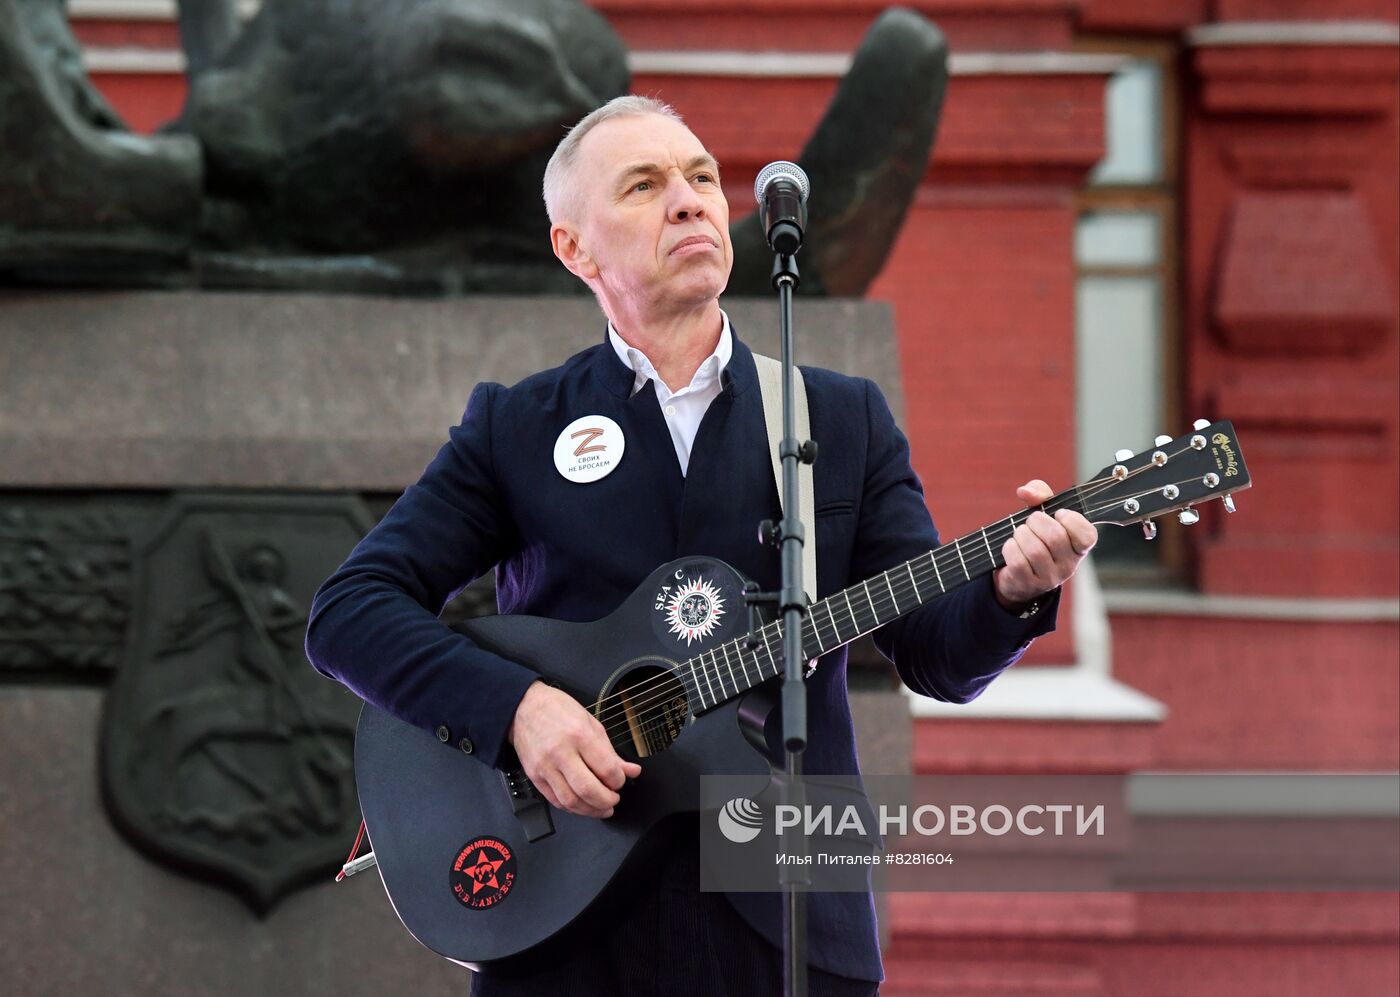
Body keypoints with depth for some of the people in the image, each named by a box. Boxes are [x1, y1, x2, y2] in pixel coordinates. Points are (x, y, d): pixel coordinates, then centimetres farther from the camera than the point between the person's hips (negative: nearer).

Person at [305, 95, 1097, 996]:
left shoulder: (846, 419, 11)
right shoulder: (514, 429, 7)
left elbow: (936, 654, 4)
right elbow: (350, 608, 0)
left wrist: (1010, 589, -18)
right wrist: (517, 706, -16)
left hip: (789, 922, 1)